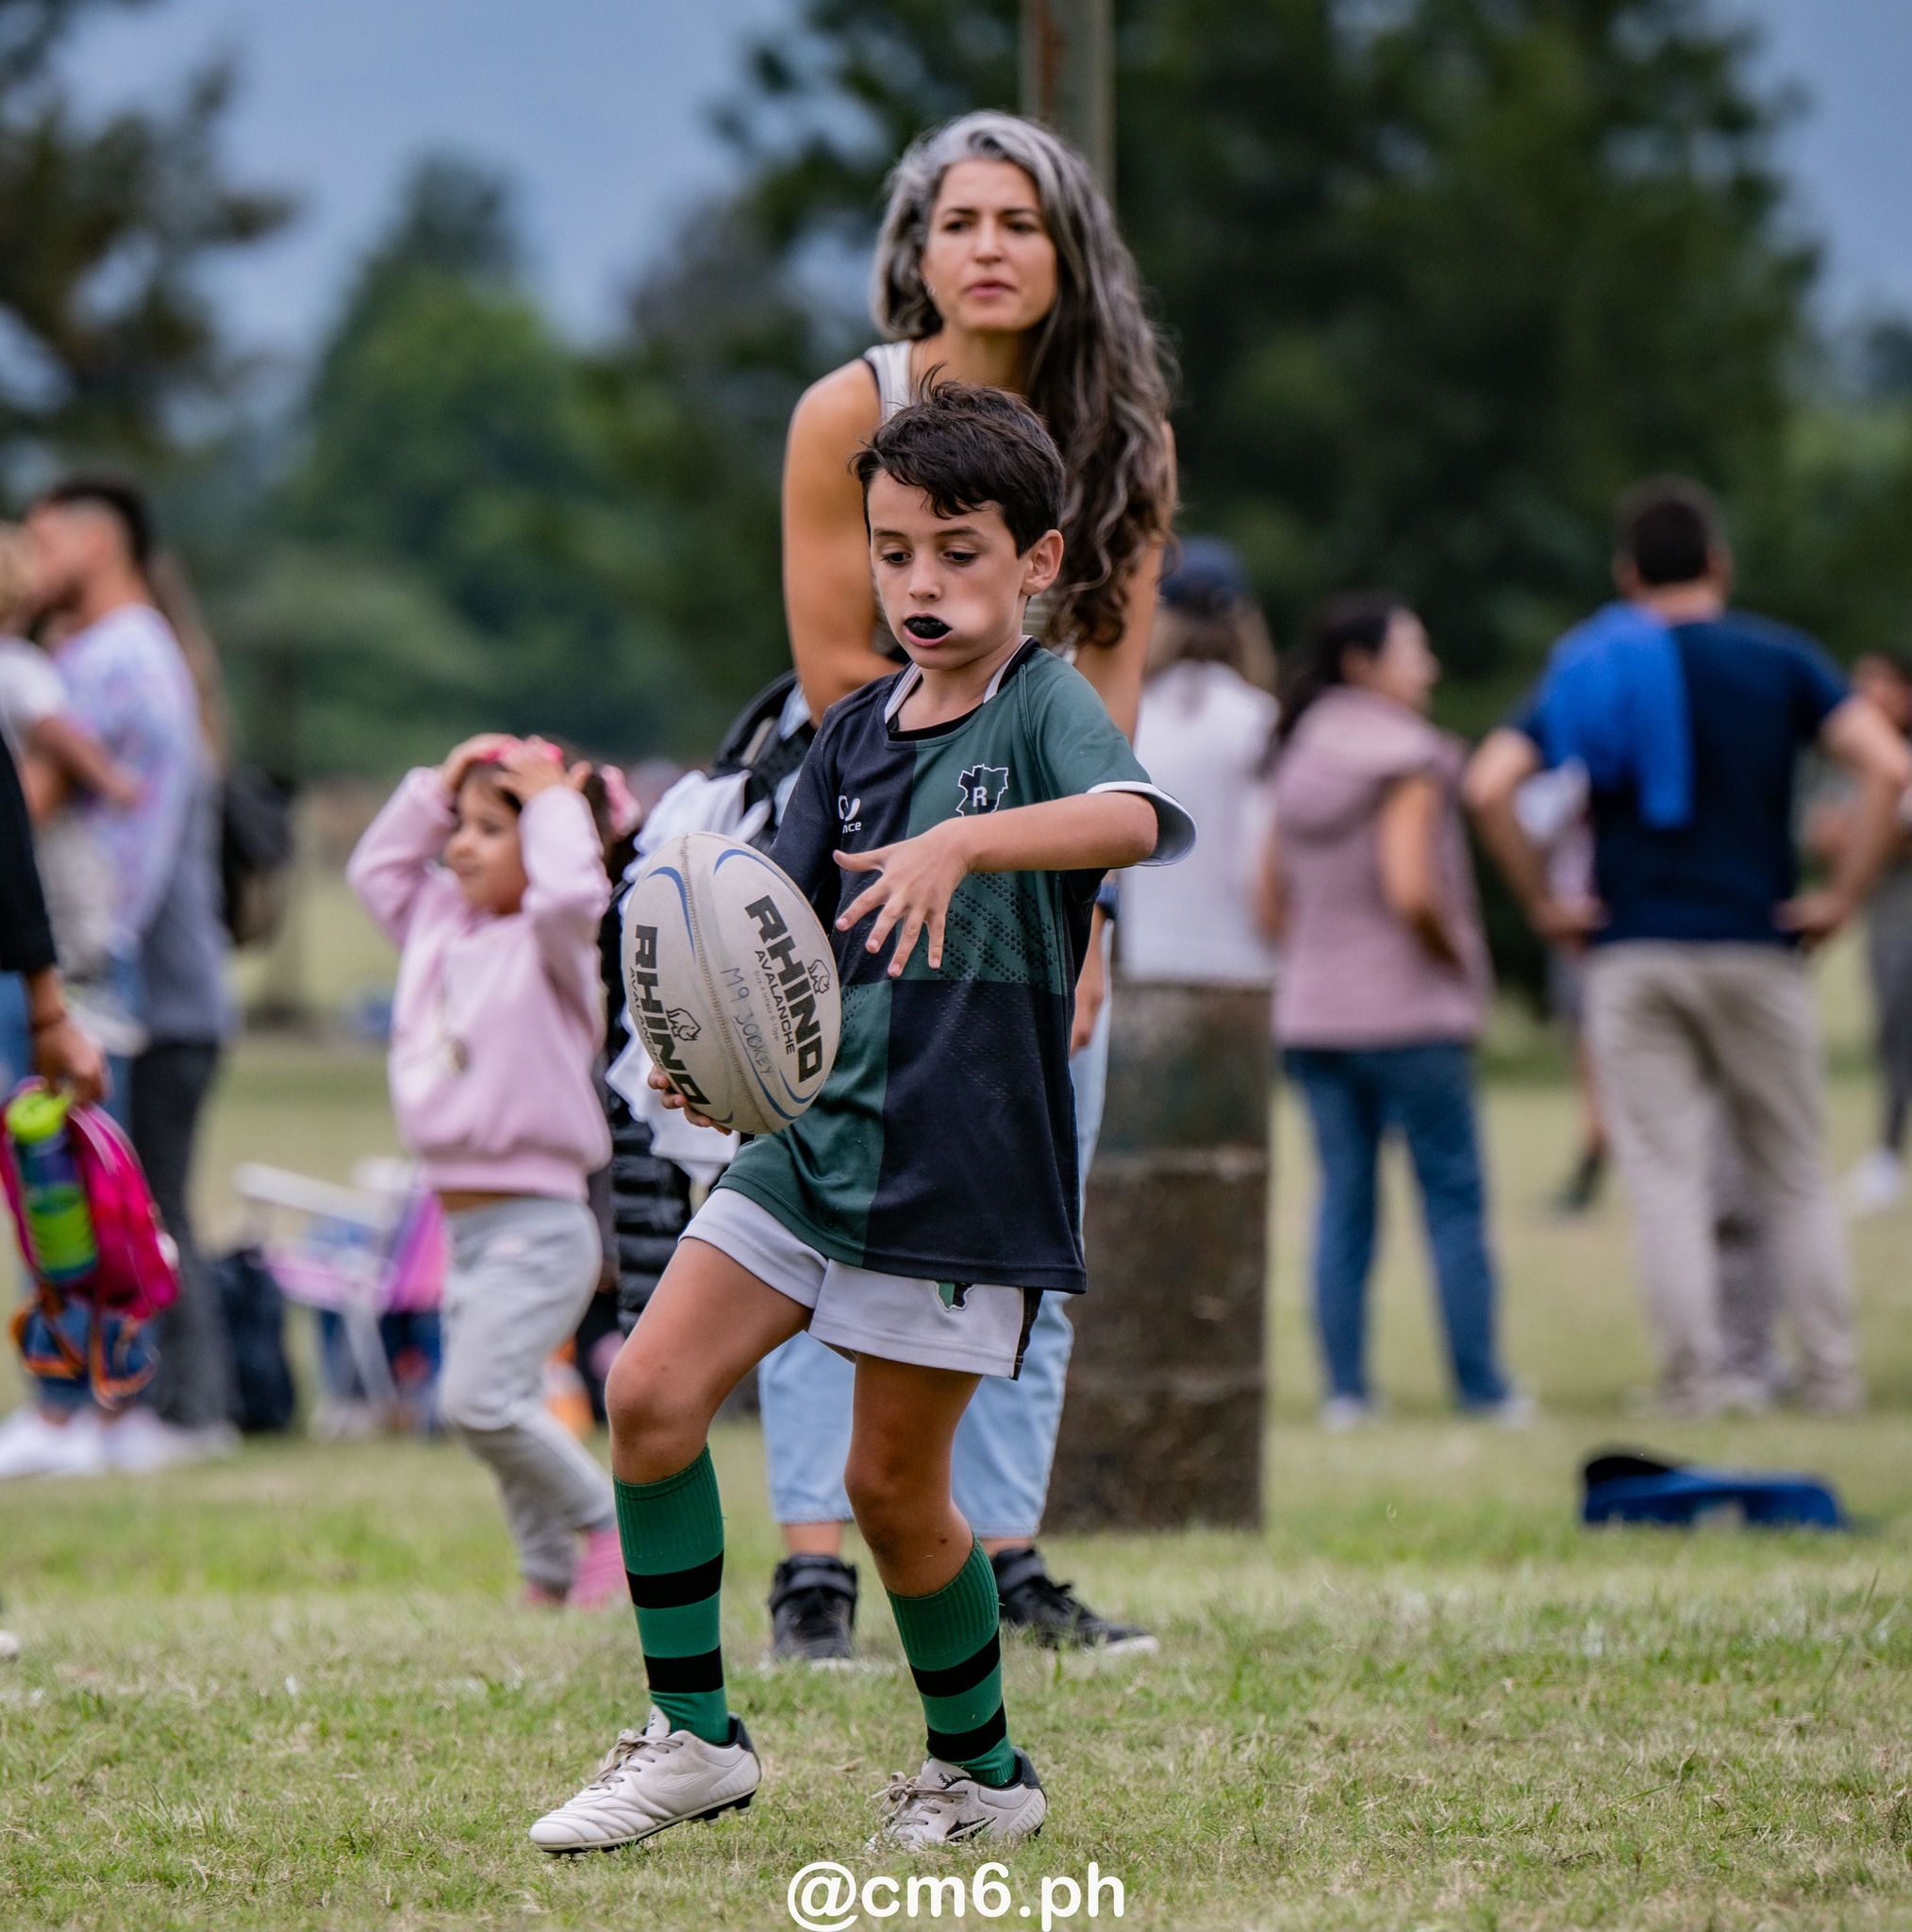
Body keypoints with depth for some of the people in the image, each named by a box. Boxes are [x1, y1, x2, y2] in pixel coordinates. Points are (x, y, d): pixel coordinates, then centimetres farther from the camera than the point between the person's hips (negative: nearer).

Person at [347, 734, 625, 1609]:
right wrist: (435, 789, 16)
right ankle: (551, 1574, 19)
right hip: (466, 1228, 8)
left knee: (477, 1397, -19)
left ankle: (607, 1521, -3)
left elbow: (571, 894, -30)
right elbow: (376, 870, 28)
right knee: (499, 1411, 9)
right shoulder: (443, 927, 13)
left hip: (539, 1223, -8)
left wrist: (554, 806, -15)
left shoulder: (552, 945, -8)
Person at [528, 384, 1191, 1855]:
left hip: (969, 1167, -6)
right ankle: (695, 1735, 6)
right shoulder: (858, 729, 10)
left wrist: (962, 844, -47)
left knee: (893, 1482, 0)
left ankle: (983, 1772, 21)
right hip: (819, 1128, 6)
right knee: (652, 1392, -5)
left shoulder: (1046, 705, -9)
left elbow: (1140, 819, -31)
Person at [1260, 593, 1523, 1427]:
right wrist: (1461, 955, -7)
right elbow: (1411, 889, -22)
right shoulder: (1405, 761, -12)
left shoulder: (1297, 764, 10)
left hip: (1311, 1013, 6)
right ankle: (1481, 1386, 4)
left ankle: (1345, 1388, 5)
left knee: (1342, 1201, 8)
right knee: (1453, 1199, 2)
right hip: (1410, 1014, -6)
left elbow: (1270, 904, 11)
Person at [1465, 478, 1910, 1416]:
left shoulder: (1589, 668, 5)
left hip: (1631, 952, 1)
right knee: (1794, 1177, 8)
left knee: (1666, 1178, 3)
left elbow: (1489, 784, -7)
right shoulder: (1779, 659, 1)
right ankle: (1830, 1373, 7)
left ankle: (1695, 1376, -2)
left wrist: (1543, 903, 0)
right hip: (1754, 947, 0)